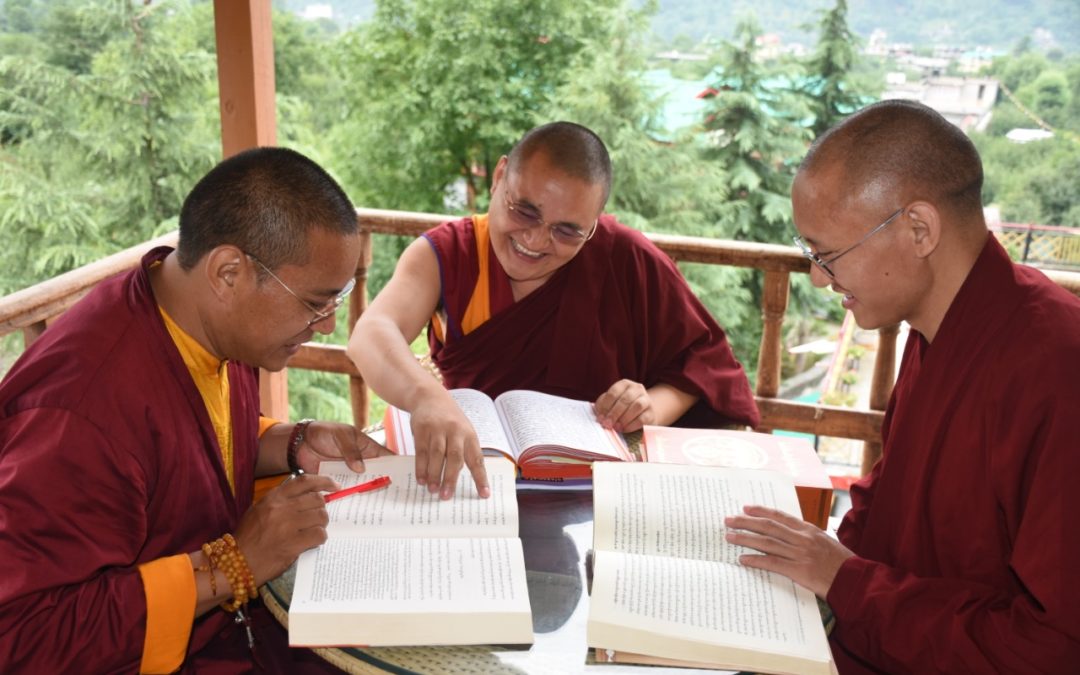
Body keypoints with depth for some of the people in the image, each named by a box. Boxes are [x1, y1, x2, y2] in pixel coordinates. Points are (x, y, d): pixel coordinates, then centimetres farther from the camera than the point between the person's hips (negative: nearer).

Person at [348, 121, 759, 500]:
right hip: (471, 463, 1)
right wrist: (426, 396, -47)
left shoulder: (627, 262, -9)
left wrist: (654, 407, -18)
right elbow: (372, 335, -26)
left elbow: (702, 357, 3)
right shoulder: (444, 254, -8)